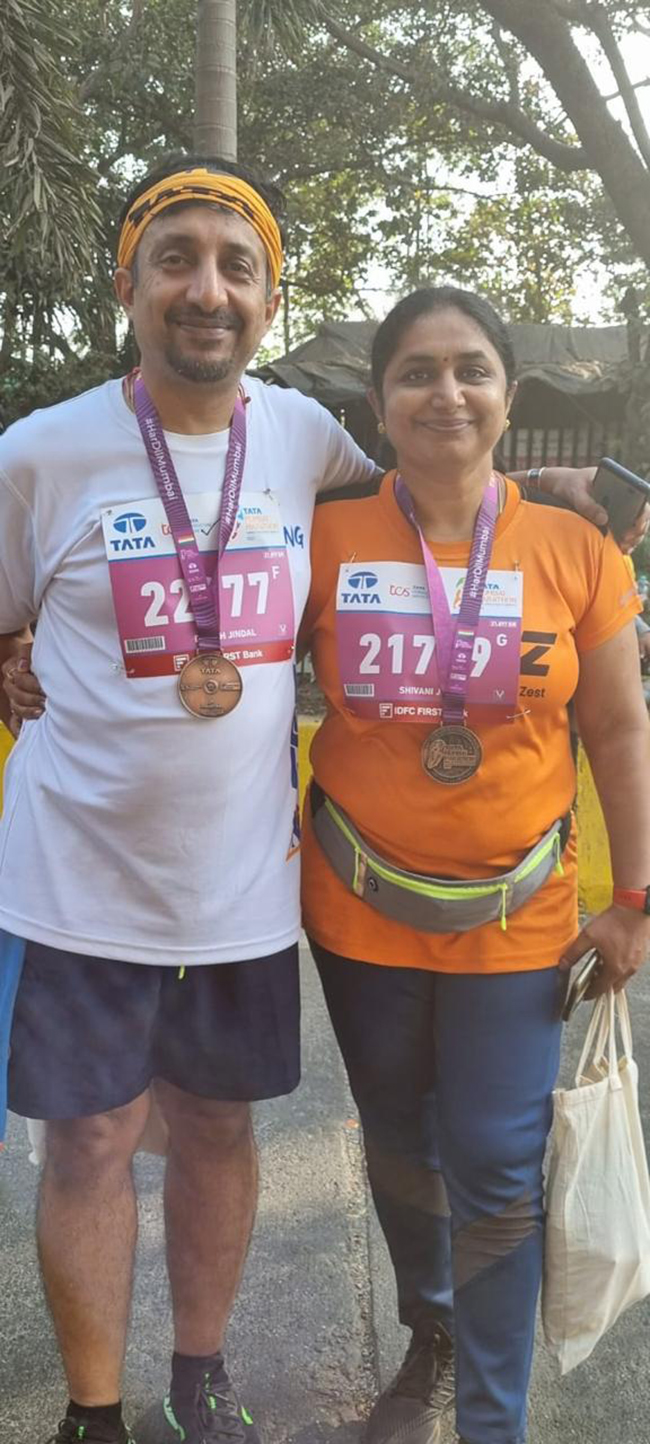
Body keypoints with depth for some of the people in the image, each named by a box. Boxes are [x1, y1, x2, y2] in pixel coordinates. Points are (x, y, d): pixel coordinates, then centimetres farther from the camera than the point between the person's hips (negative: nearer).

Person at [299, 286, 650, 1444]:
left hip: (517, 920, -1)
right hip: (360, 913, 2)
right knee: (399, 1148, 19)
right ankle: (430, 1339, 48)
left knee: (497, 1175, 3)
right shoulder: (327, 541, -6)